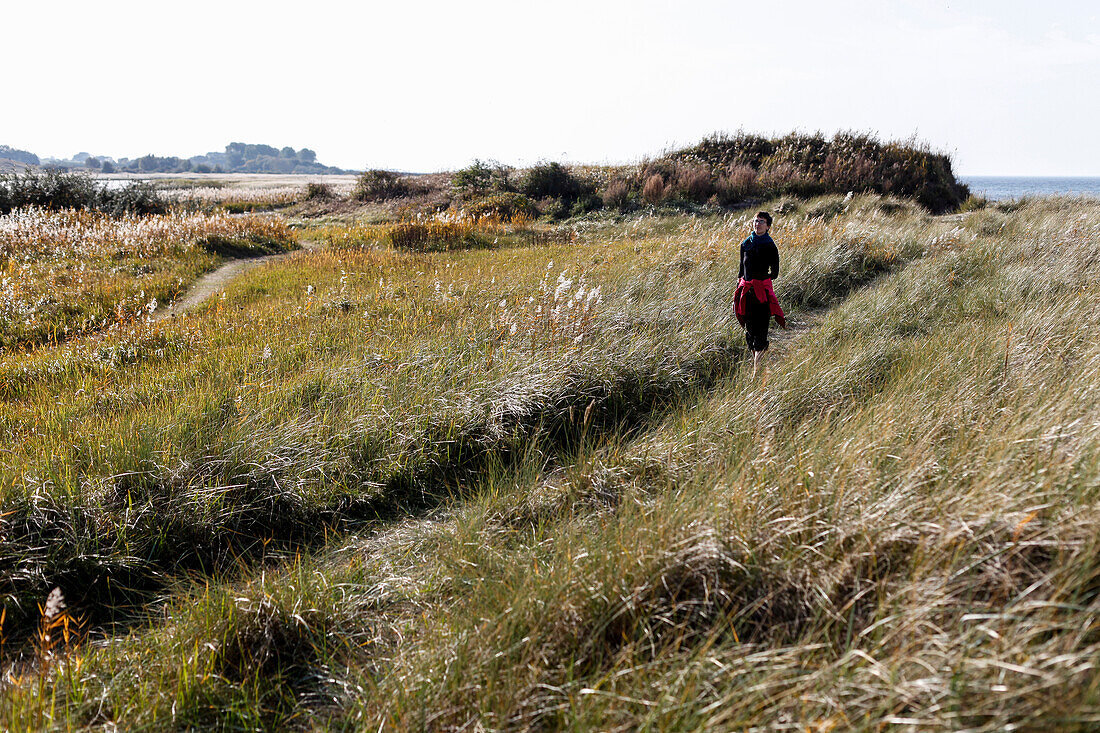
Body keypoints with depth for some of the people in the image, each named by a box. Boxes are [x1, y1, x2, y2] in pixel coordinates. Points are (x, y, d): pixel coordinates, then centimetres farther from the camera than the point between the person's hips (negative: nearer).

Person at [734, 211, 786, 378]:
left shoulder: (770, 247, -3)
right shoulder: (746, 244, 11)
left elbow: (774, 273, 1)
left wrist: (760, 279, -3)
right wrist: (739, 289, 14)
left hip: (763, 291, -5)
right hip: (746, 290, 5)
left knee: (760, 331, -7)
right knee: (749, 329, 10)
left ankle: (757, 371, -6)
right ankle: (756, 363, 24)